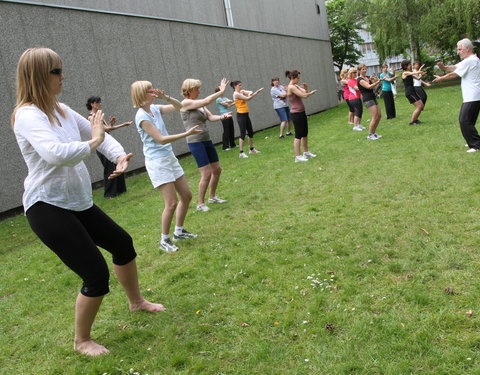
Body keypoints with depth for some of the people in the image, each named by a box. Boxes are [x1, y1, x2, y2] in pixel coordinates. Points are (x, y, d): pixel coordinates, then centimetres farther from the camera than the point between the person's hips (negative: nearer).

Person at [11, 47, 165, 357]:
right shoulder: (28, 115, -19)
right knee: (97, 274, -10)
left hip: (78, 203, 9)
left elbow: (100, 135, 11)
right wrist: (93, 141, -21)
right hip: (48, 208, -9)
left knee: (123, 243, 20)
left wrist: (120, 156, -10)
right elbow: (56, 154, -37)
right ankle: (82, 341, 17)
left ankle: (137, 301, 45)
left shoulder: (62, 110, 8)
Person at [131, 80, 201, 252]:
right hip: (157, 162, -8)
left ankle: (179, 231, 28)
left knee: (186, 195, 12)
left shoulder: (155, 108, 5)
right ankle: (164, 240, 9)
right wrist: (187, 134, -23)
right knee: (172, 203, -9)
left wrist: (165, 97, -8)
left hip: (170, 157, 9)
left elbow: (178, 106, 11)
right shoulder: (142, 116, -17)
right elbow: (161, 139, -21)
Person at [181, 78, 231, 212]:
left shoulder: (200, 104, 14)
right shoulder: (185, 103, -10)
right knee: (206, 174, -10)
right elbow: (207, 101, -18)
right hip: (195, 142, -9)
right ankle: (200, 203, 4)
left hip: (206, 140, 9)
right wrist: (221, 91, -10)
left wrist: (222, 116, -15)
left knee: (217, 170, 15)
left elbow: (211, 117, 4)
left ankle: (212, 197, 33)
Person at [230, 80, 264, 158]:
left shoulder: (242, 91, 12)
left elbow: (250, 92, 1)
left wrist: (251, 93, -22)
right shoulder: (236, 94, -12)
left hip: (246, 114, 9)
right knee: (243, 133, -9)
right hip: (241, 115, -9)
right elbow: (247, 98, -17)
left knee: (250, 132, 14)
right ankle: (241, 152, -6)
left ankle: (252, 149, 27)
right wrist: (256, 93, -15)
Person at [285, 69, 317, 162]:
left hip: (301, 112, 9)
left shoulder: (296, 86, 12)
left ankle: (306, 152, 28)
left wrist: (306, 89, -14)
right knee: (298, 135, -5)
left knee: (305, 134, 16)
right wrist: (312, 92, -3)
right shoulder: (291, 87, -16)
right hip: (296, 114, -9)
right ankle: (297, 156, 0)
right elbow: (304, 96, -21)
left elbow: (306, 93, 6)